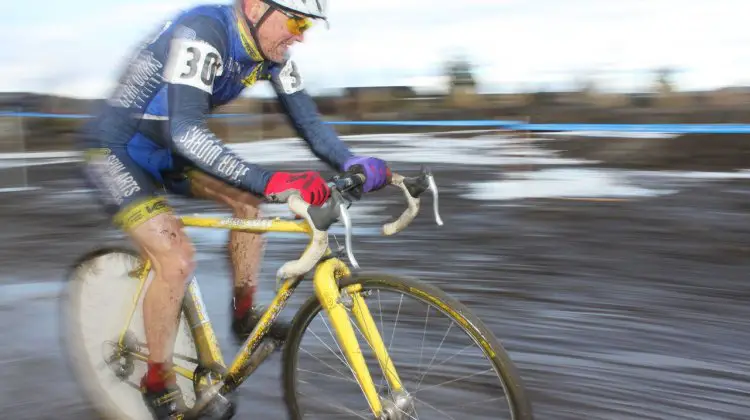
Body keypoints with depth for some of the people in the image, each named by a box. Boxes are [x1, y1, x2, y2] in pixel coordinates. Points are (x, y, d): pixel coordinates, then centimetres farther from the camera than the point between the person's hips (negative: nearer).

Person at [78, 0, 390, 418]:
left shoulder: (270, 51, -8)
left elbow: (309, 120, -5)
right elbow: (185, 130, -43)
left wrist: (354, 163, -23)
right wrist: (268, 179, -52)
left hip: (165, 150, 8)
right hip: (117, 151, -8)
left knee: (250, 199, -6)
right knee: (177, 259, -18)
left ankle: (245, 313, 11)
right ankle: (158, 383, 2)